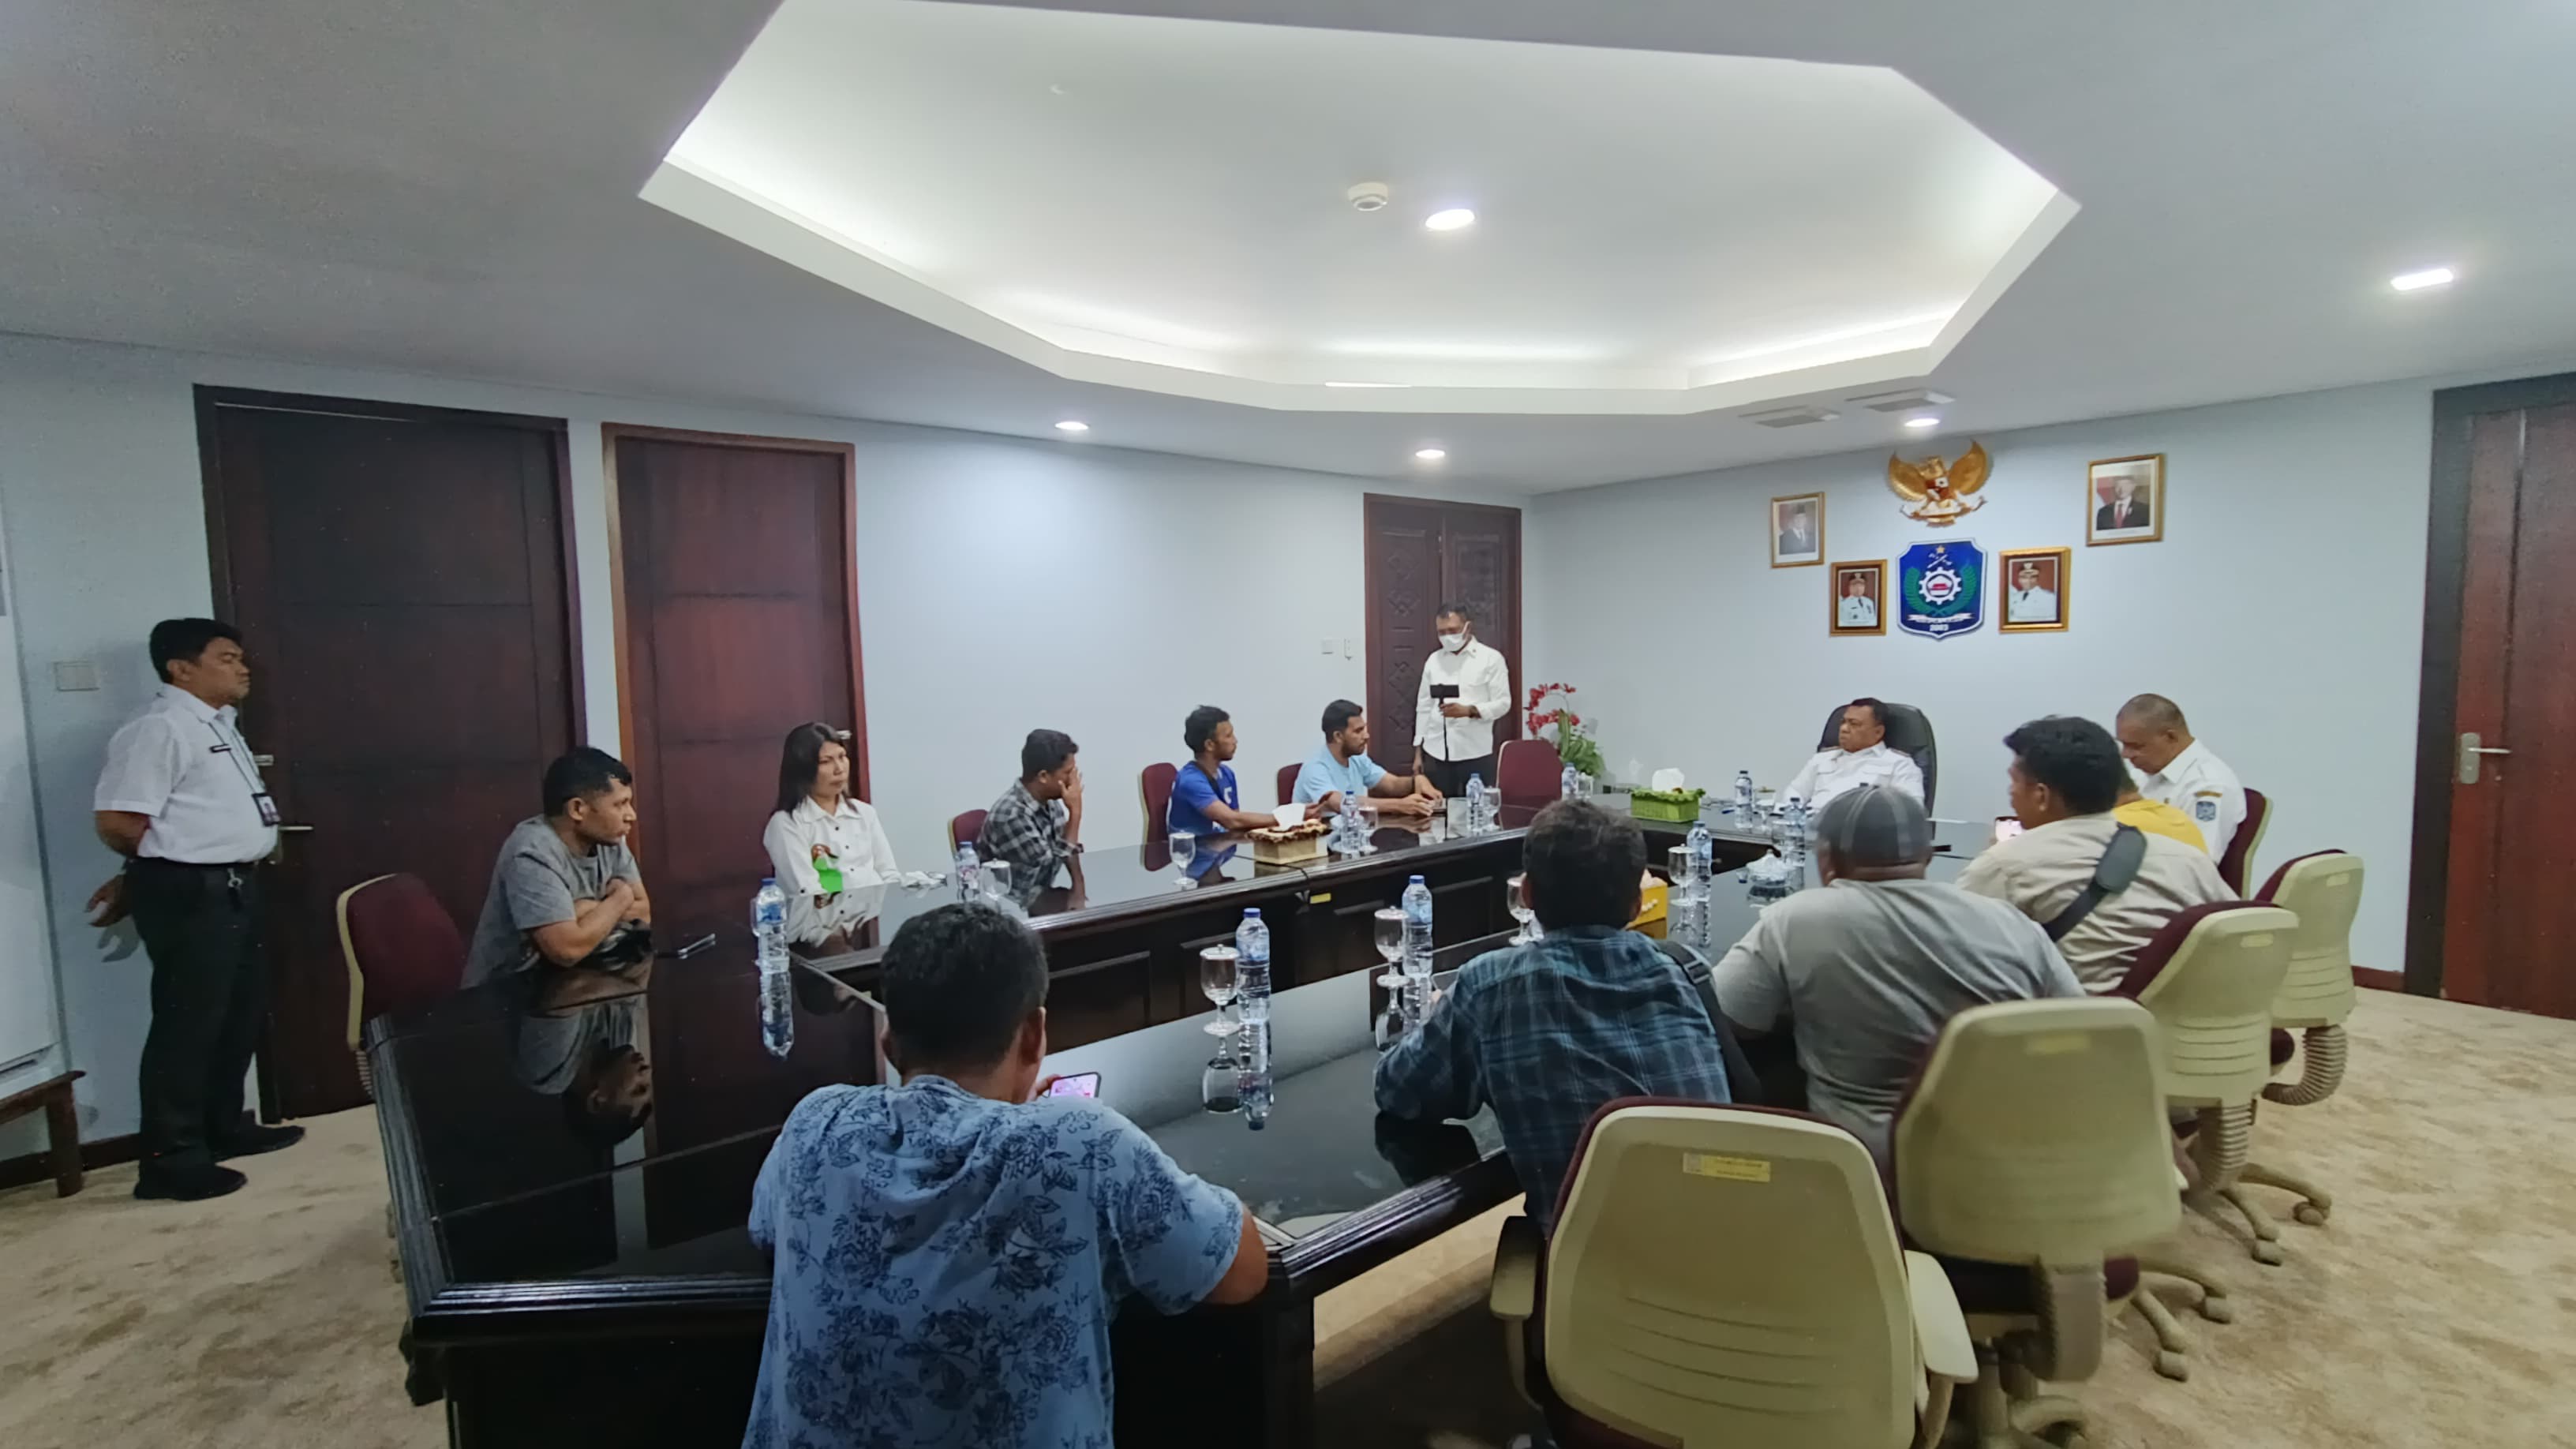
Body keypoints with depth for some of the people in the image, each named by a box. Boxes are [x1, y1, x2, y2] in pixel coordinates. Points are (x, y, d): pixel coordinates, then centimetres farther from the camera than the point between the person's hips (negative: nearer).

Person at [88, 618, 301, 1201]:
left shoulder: (218, 724, 16)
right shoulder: (161, 728, -15)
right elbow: (119, 821, -20)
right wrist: (171, 862, -2)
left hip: (233, 888, 10)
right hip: (188, 894, -10)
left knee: (242, 1012, 17)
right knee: (187, 1022, -2)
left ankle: (224, 1127, 31)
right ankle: (170, 1158, 8)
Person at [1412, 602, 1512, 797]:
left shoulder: (1491, 658, -1)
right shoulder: (1433, 660, 11)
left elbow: (1503, 703, -5)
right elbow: (1423, 707, 13)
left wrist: (1469, 710, -22)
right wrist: (1418, 753, 9)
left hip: (1475, 754, -3)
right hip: (1436, 754, 3)